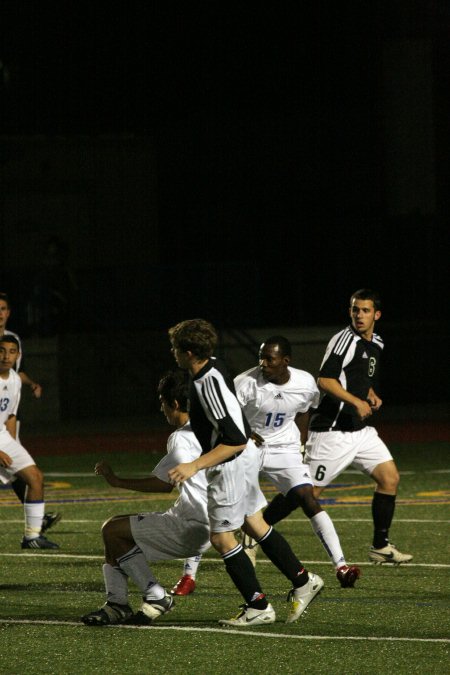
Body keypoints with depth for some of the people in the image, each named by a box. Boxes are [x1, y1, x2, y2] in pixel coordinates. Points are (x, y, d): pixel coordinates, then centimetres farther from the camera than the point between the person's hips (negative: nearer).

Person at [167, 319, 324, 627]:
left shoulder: (209, 384, -29)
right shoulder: (213, 366, 0)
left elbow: (235, 440, -29)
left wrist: (195, 466, -29)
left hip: (231, 465, -9)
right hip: (246, 455, 9)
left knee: (221, 537, 1)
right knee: (256, 526, 19)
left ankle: (258, 607, 7)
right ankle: (302, 580, 26)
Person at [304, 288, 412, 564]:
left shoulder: (377, 345, 14)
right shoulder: (345, 339, -13)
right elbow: (325, 380, -22)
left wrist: (373, 397, 9)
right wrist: (356, 401, -30)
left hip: (361, 429, 8)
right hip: (332, 430, -8)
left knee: (390, 477, -2)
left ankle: (380, 546, 7)